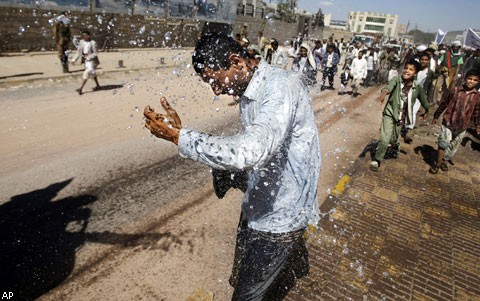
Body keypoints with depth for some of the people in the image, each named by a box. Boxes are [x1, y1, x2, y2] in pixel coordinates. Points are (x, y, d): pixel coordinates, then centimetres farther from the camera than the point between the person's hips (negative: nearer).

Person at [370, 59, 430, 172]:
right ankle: (377, 160, 8)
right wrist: (384, 93, -60)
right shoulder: (397, 79, -15)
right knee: (385, 139, -14)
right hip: (390, 113, -3)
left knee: (394, 139, 18)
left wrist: (426, 111, 25)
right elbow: (389, 86, -37)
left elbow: (423, 99, 10)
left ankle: (395, 146, 56)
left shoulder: (417, 87, -8)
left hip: (401, 117, 3)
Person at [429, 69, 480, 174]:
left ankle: (444, 160, 34)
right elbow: (443, 104, 1)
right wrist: (436, 116, 6)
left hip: (462, 126, 3)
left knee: (454, 146, 13)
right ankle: (437, 164, 8)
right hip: (448, 122, -3)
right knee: (443, 144, -6)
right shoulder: (454, 90, -8)